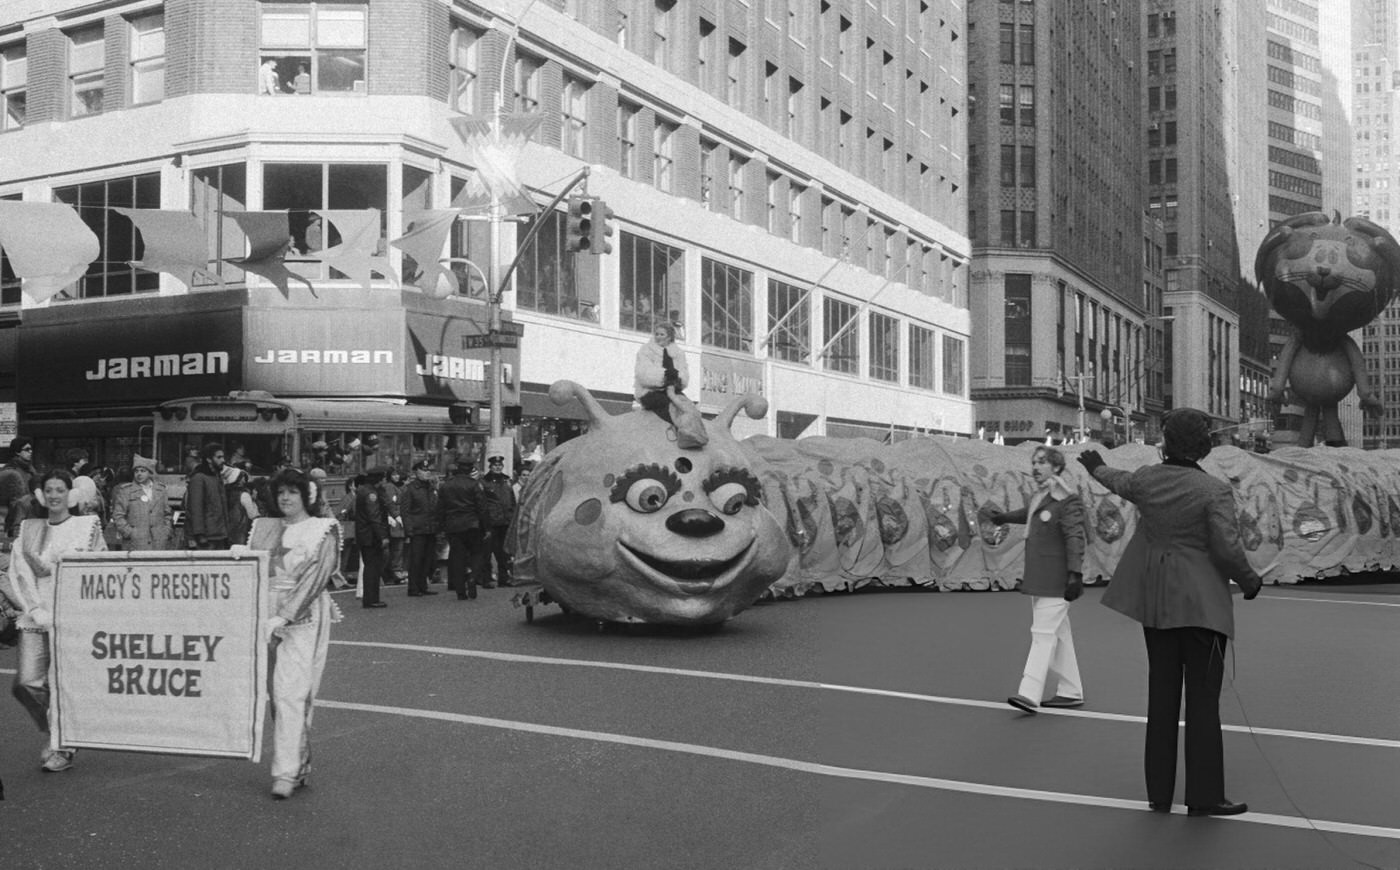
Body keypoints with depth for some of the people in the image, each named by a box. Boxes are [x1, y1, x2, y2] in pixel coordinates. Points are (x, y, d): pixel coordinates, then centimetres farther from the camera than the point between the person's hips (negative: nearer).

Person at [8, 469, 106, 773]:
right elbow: (18, 573, 7)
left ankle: (63, 748, 10)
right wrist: (34, 609, -5)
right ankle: (55, 733, 19)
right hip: (34, 617, 3)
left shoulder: (87, 526, 4)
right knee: (25, 683, -6)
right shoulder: (29, 528, 13)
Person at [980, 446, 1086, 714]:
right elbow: (1027, 514, 35)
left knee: (1044, 635, -11)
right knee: (1059, 636, 14)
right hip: (1037, 581, 9)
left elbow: (1075, 539, -18)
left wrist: (1074, 574, -26)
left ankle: (1030, 695, -15)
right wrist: (1000, 517, 49)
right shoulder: (1038, 498, 13)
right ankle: (1070, 692, 22)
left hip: (1055, 583, -9)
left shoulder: (1067, 501, -12)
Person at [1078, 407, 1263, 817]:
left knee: (1162, 697, 11)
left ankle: (1159, 794, 17)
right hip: (1201, 604, -5)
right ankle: (1203, 795, 6)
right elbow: (1227, 548, -18)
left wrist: (1097, 468, 47)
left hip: (1156, 602, 5)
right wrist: (1249, 581, 3)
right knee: (1203, 699, 1)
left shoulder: (1146, 479, 1)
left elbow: (1119, 482, 24)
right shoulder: (1214, 491, -14)